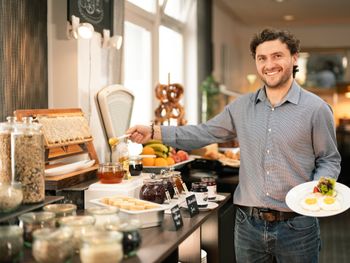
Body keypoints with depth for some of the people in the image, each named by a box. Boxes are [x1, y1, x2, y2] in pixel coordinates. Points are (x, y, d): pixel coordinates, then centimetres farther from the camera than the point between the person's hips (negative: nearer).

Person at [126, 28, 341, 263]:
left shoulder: (316, 109, -5)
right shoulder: (242, 107, 6)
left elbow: (329, 160, 2)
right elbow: (204, 133, 10)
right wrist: (154, 132, 1)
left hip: (295, 226, -3)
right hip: (248, 224, 3)